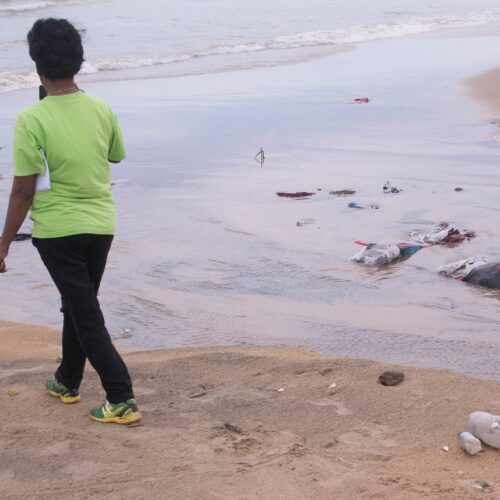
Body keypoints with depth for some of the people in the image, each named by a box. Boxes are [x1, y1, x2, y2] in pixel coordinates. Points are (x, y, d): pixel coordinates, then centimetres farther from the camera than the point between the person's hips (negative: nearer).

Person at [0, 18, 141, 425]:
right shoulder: (103, 110, -3)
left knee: (87, 315, 1)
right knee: (79, 304, 22)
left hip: (57, 230, -5)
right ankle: (68, 381, 37)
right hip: (101, 225, 5)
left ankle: (122, 400, -2)